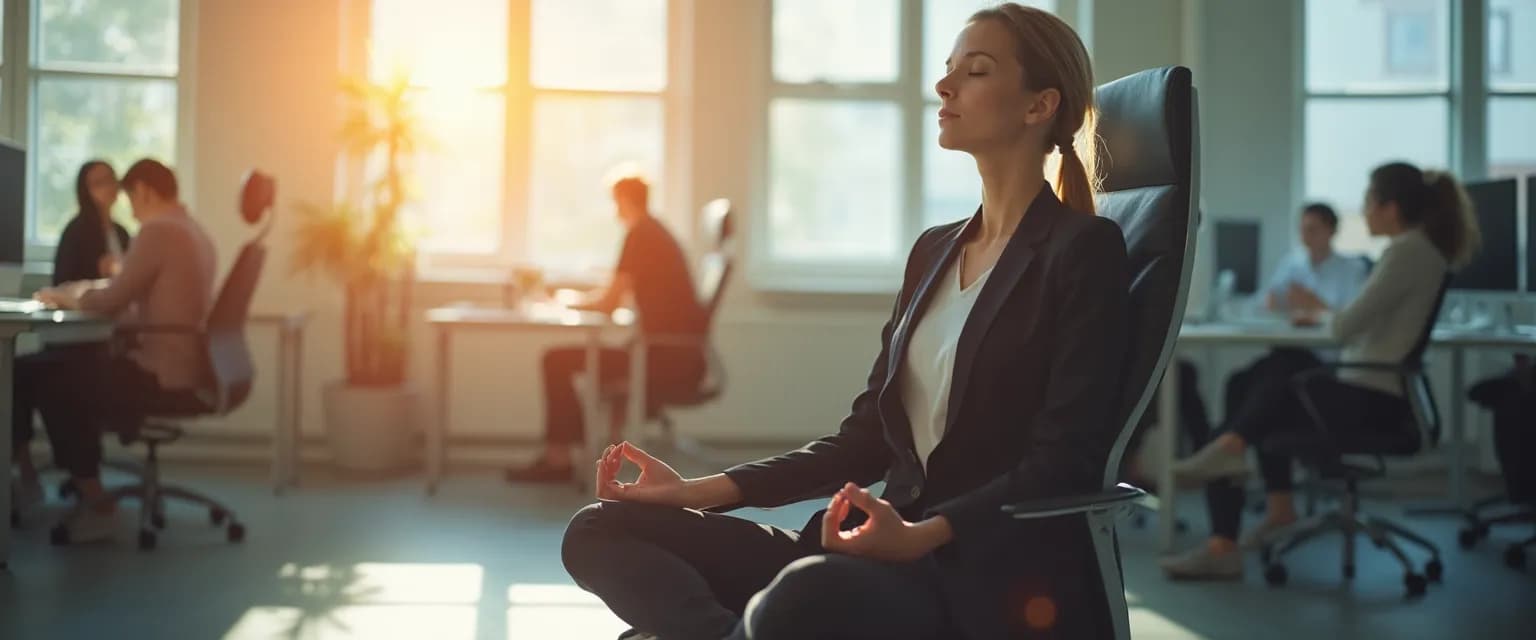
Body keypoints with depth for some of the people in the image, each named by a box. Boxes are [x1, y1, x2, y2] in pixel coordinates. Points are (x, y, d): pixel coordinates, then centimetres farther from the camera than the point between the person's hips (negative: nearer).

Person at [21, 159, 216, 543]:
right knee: (75, 366, 23)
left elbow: (111, 303, -13)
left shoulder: (158, 231, -14)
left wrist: (65, 297, 5)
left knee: (44, 380, 1)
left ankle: (94, 503, 6)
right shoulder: (194, 232, 16)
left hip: (162, 375, -10)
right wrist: (83, 293, 17)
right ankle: (86, 485, 23)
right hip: (184, 368, 10)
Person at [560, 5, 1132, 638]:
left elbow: (1064, 463, -13)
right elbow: (866, 437, 15)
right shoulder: (934, 250, 18)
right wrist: (698, 490, 6)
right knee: (601, 530, -6)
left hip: (1003, 580, -8)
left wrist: (920, 535, -28)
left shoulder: (1083, 251, -4)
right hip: (899, 551, 8)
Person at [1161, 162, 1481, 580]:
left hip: (1371, 400, -10)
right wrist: (1324, 315, 4)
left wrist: (1321, 315, 0)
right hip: (1377, 393, 10)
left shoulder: (1407, 252, -19)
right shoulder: (1424, 248, 11)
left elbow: (1345, 328, -21)